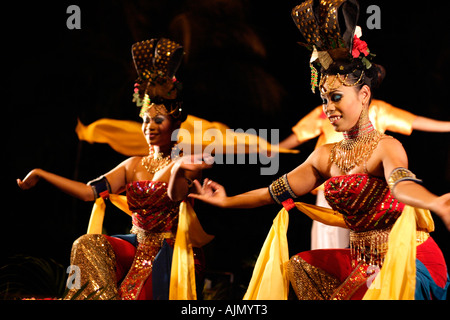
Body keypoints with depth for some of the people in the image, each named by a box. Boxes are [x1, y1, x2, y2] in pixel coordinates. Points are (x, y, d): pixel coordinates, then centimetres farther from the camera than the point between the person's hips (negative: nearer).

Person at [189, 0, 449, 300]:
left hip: (408, 259, -8)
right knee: (298, 266, 7)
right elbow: (276, 192, 19)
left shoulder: (386, 147, -14)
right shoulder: (326, 156, 10)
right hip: (361, 261, 8)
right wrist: (227, 201, 25)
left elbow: (401, 184, -36)